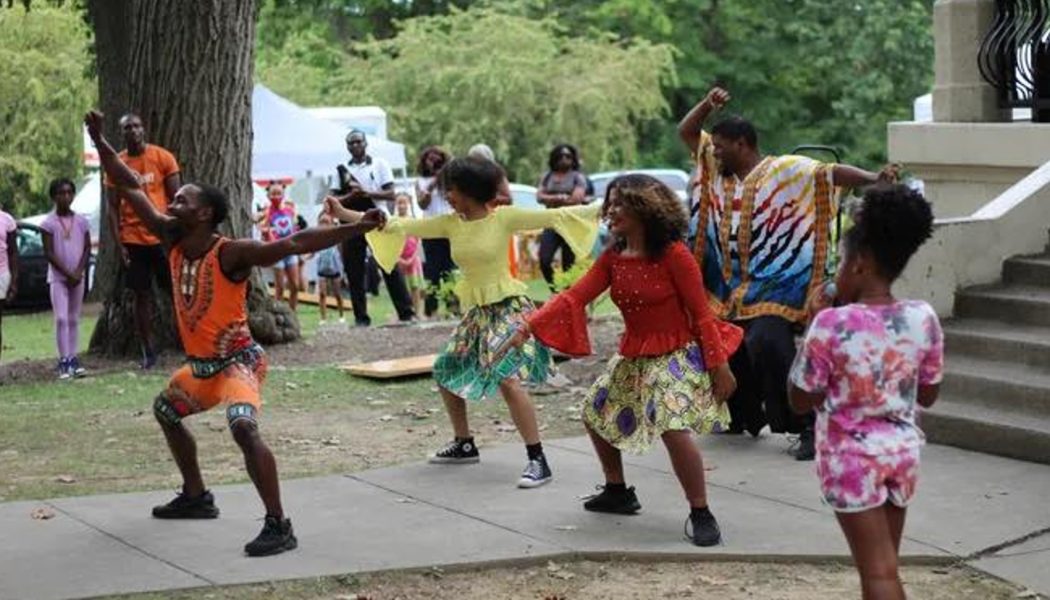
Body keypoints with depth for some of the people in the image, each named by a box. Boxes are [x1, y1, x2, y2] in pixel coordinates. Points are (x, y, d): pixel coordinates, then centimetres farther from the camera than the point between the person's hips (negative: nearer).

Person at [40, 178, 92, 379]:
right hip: (57, 277, -3)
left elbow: (87, 249, 4)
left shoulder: (81, 221, 4)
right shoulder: (49, 223, -5)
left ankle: (73, 358, 10)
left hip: (78, 277, 3)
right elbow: (49, 253, -7)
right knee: (61, 318, -10)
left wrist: (78, 272, -9)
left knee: (74, 319, 7)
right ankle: (64, 360, -11)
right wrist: (67, 273, -13)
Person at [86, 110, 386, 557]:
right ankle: (196, 498, 41)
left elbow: (294, 244, -30)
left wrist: (355, 228, -40)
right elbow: (132, 189, 4)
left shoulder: (232, 254, -21)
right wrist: (99, 141, 1)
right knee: (166, 411, 28)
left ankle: (279, 526, -30)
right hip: (199, 364, 9)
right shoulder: (174, 241, -1)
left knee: (243, 428, -31)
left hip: (237, 361, -9)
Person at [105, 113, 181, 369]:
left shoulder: (163, 157, -2)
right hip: (133, 239, 1)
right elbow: (113, 207, 3)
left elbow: (176, 197, -1)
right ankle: (148, 352, 11)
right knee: (142, 295, 5)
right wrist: (118, 244, -4)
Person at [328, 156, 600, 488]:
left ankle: (538, 460, -19)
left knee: (507, 378, -23)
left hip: (508, 307, -7)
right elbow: (399, 225, 3)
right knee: (446, 373, 13)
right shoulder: (450, 223, 4)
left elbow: (555, 217, -9)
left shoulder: (504, 217, -10)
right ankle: (464, 445, 33)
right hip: (475, 311, 7)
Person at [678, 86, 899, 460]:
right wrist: (708, 104, 0)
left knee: (768, 347, -24)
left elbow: (831, 173, -14)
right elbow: (687, 132, 18)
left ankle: (808, 427, -16)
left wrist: (874, 178, -29)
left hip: (775, 287, -7)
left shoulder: (787, 170, -5)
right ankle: (745, 418, 31)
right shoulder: (718, 170, 14)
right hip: (731, 289, 7)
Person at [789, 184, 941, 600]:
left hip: (850, 456, -5)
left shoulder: (832, 324, -19)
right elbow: (927, 395, 5)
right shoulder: (923, 318, -6)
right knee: (885, 562, 20)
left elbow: (801, 401, -9)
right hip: (903, 451, 5)